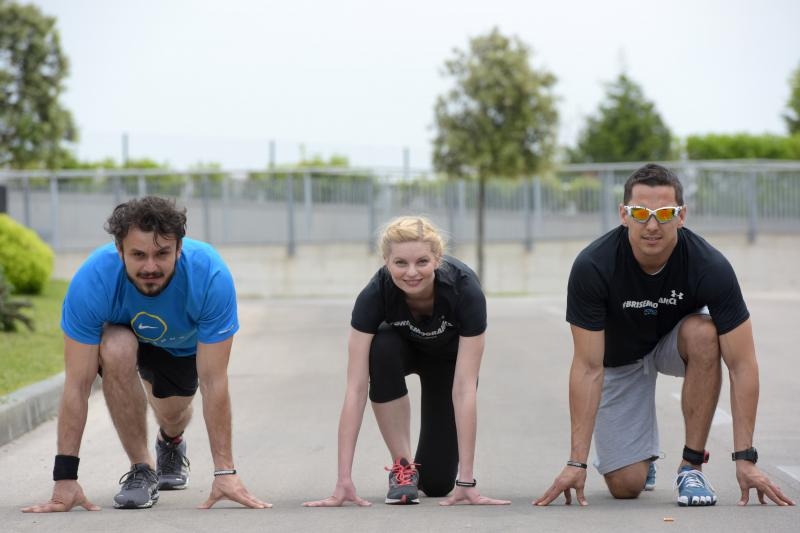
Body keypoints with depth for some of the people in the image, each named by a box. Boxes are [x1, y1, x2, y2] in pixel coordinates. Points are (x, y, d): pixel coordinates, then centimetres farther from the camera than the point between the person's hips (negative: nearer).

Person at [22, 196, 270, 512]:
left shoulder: (211, 276, -40)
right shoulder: (91, 281, -40)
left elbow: (213, 382, -36)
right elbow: (77, 383, -36)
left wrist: (225, 472, -37)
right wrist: (65, 478, -37)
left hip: (183, 342, 2)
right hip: (120, 330, -1)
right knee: (118, 351, -33)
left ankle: (171, 444, 44)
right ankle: (141, 469, -16)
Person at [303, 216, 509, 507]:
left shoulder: (465, 290, -39)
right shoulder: (374, 294, -37)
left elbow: (464, 388, -39)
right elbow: (356, 388, -38)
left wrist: (466, 480, -42)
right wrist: (344, 480, -43)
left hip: (449, 356, -1)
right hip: (403, 346, 1)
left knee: (437, 482, -9)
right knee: (382, 349, -37)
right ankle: (402, 465, -20)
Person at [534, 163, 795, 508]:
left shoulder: (711, 267, -32)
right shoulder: (592, 267, -32)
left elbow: (741, 364, -27)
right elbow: (588, 366, -28)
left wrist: (745, 458, -31)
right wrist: (577, 463, -31)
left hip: (677, 344, 1)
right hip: (619, 357, -1)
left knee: (703, 333, -36)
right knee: (626, 486, -12)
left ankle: (692, 466, -18)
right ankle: (641, 452, 28)